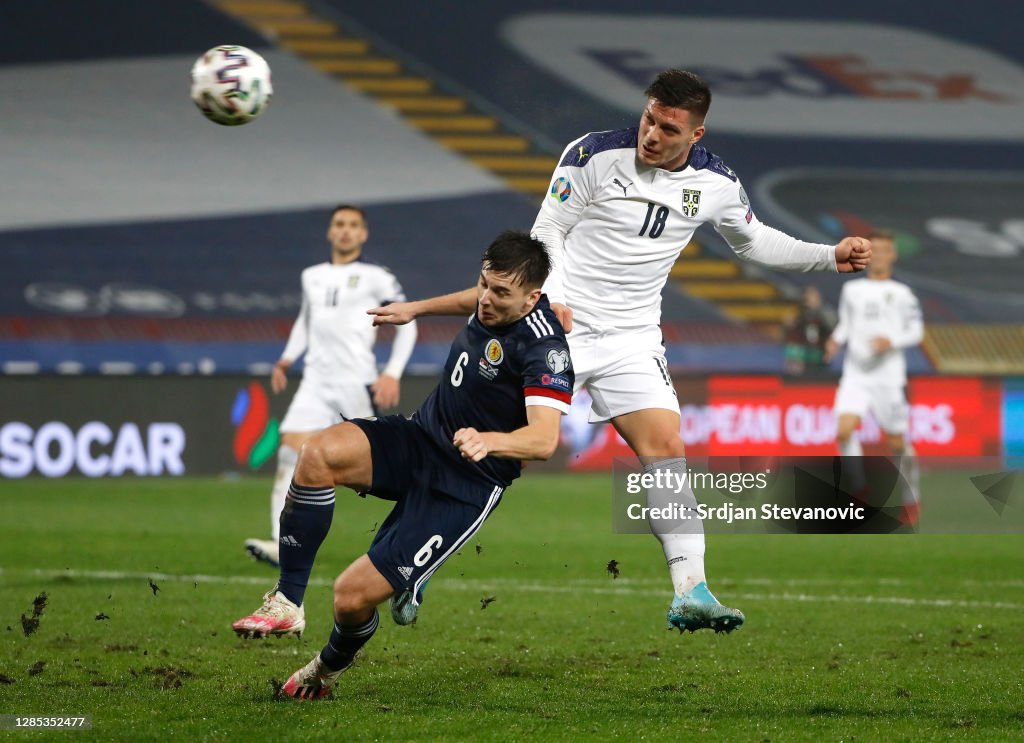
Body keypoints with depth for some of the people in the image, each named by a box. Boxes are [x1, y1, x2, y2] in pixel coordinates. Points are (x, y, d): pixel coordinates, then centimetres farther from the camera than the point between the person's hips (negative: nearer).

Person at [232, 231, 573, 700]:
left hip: (464, 487, -7)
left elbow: (545, 438, -35)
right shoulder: (492, 302, 1)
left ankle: (331, 666, 25)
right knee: (318, 454, -25)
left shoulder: (544, 348, -24)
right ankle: (286, 604, -18)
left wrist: (490, 441, -52)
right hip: (419, 437, 8)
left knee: (353, 595, -13)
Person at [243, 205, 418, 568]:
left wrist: (393, 373, -7)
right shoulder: (312, 277, 17)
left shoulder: (376, 278, 2)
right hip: (315, 382, 4)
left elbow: (407, 324, 4)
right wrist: (287, 359, 16)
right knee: (289, 454, -13)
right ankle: (282, 544, -21)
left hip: (357, 383, -4)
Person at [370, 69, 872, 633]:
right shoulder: (595, 154, -11)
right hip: (554, 325, -3)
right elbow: (548, 231, -3)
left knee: (667, 450, -13)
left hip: (631, 342, 3)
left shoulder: (715, 183, 1)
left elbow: (754, 243, 20)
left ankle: (690, 592, -17)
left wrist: (831, 257, 10)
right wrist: (552, 296, -19)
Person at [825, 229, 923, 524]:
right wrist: (836, 340, 0)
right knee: (844, 431, -20)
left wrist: (891, 341, -14)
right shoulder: (851, 289, 10)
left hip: (889, 375, -2)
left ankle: (911, 497, 23)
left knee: (897, 442, 3)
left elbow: (916, 331, 3)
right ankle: (858, 482, 1)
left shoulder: (901, 294, 2)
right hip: (855, 375, 2)